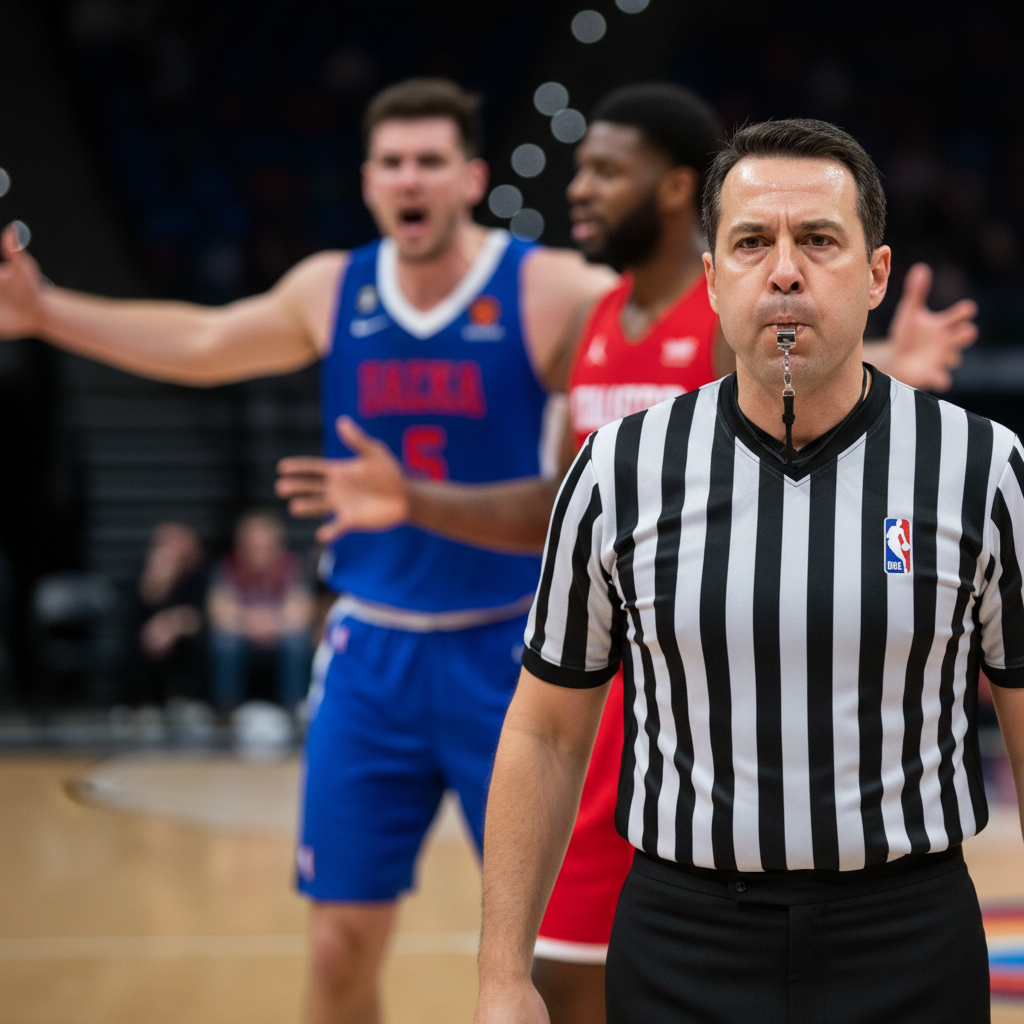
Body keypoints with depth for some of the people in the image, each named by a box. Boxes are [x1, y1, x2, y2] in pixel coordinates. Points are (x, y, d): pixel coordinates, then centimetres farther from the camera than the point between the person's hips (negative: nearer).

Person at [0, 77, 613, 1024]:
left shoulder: (549, 291, -9)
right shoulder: (334, 291, 4)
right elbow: (201, 345, 20)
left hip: (509, 654, -3)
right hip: (372, 651, 3)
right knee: (343, 941, 6)